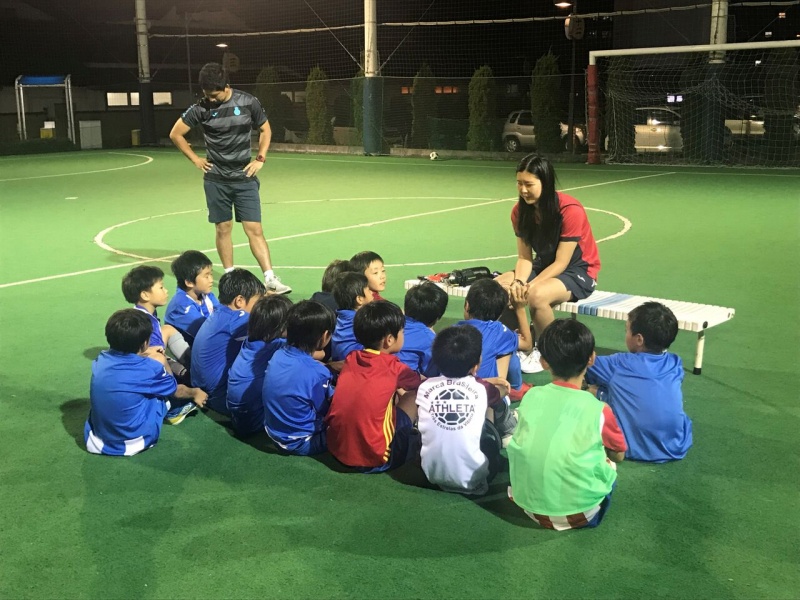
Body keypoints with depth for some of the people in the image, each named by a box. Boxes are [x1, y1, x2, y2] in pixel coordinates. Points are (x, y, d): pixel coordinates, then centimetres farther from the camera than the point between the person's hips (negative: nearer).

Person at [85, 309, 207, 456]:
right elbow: (177, 390, 5)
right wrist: (195, 393, 26)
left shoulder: (100, 360, -5)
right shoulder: (149, 368, -18)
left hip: (95, 442, 5)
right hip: (135, 442, -5)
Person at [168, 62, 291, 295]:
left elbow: (265, 130, 10)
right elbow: (175, 134, 5)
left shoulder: (248, 102, -5)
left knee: (255, 229, -5)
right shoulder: (201, 108, -5)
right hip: (216, 180, 1)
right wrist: (195, 159, 2)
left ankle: (270, 279, -5)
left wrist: (260, 158, 0)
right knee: (223, 229, 6)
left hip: (245, 179, -1)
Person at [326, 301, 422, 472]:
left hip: (336, 447, 5)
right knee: (414, 394, 8)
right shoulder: (392, 366, -6)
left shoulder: (350, 359, 6)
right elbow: (421, 382, 16)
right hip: (373, 458, -5)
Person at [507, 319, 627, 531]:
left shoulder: (530, 397, -3)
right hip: (578, 511, -1)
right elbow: (619, 455, 6)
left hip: (527, 503, 2)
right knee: (608, 460, 23)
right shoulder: (598, 410, -11)